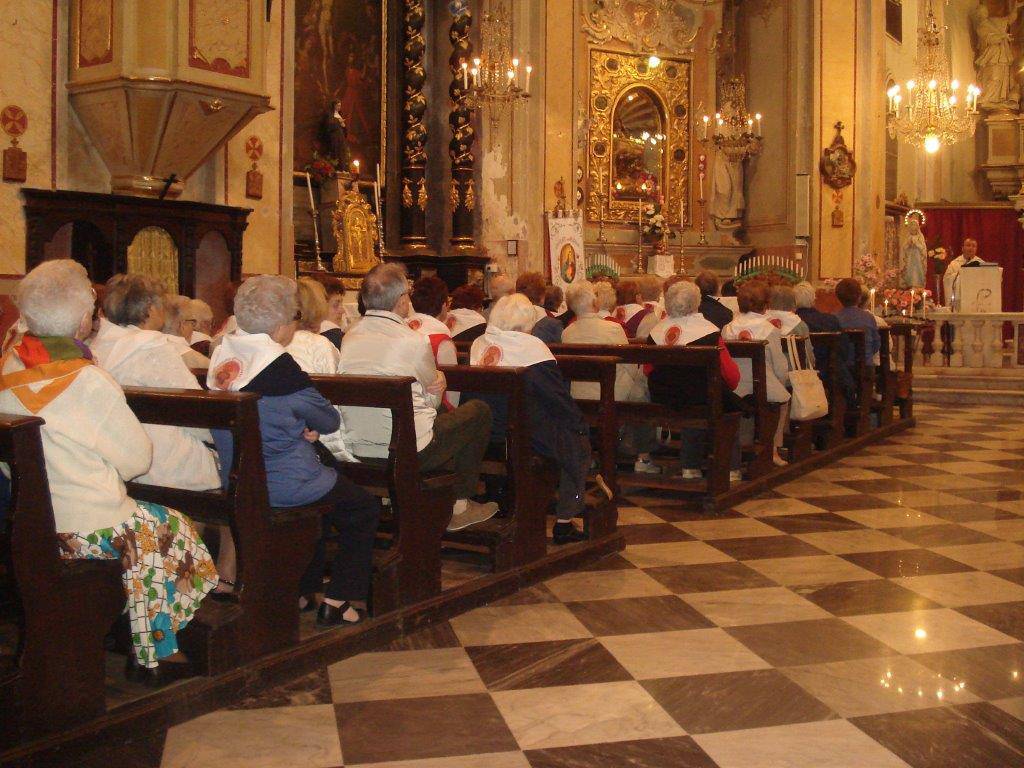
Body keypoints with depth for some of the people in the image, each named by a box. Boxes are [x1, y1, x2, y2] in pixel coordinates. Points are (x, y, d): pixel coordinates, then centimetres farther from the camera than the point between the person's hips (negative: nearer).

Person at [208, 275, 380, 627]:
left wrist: (300, 428, -1)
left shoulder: (222, 355, 0)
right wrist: (310, 426, 7)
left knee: (325, 492, 33)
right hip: (282, 485, -8)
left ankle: (302, 590, 36)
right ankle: (338, 602, 13)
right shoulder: (279, 366, -23)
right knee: (365, 510, 14)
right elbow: (330, 420, -12)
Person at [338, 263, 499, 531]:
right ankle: (460, 505, 18)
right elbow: (434, 399, 2)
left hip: (357, 448, 7)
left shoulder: (349, 338, 5)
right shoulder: (414, 341, -12)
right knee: (479, 410, 14)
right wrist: (438, 383, 23)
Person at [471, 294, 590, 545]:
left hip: (484, 436, 7)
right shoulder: (531, 346, -10)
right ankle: (563, 523, 11)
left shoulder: (478, 344, 7)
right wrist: (580, 423, 6)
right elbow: (558, 395, -8)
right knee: (578, 443, 12)